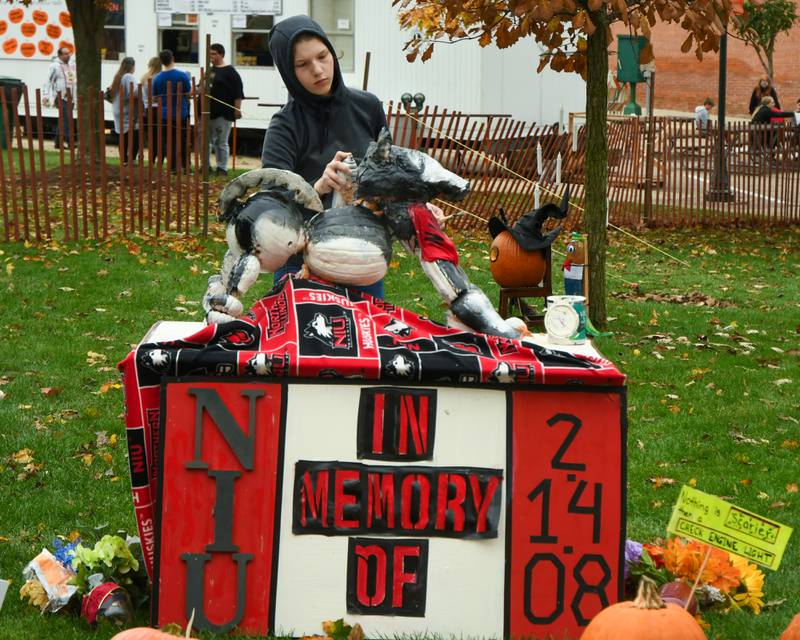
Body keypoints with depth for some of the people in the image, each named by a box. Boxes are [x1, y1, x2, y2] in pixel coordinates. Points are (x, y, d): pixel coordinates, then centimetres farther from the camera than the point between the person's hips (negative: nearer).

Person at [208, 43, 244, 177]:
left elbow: (238, 92, -12)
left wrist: (237, 109, -17)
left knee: (222, 143, -1)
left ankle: (222, 168, 4)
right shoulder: (210, 70, 16)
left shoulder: (230, 72, -6)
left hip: (223, 114, -7)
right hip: (208, 111, 7)